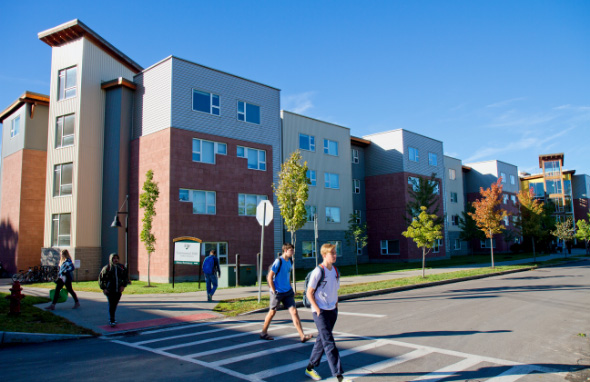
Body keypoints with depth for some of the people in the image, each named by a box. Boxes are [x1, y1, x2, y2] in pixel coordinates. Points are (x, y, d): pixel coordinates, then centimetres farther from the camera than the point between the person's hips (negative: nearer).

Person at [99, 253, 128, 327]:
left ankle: (112, 318, 28)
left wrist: (123, 285, 2)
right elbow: (101, 278, 2)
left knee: (115, 305, 11)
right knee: (111, 305, -8)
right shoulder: (107, 268, -4)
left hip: (118, 290, 4)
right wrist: (103, 288, -4)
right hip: (110, 290, -4)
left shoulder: (121, 267, 5)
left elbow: (126, 277, 15)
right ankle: (111, 321, -3)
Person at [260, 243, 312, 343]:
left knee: (294, 312, -2)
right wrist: (274, 291, -15)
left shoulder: (290, 261, 7)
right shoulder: (278, 261, -16)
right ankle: (263, 333, 27)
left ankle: (302, 336, -4)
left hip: (287, 292, 6)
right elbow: (270, 277, -15)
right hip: (277, 292, -6)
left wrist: (290, 288, 15)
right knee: (272, 312, 8)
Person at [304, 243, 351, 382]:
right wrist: (317, 310, -14)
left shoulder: (335, 271, 7)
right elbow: (309, 293, -12)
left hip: (332, 311, 7)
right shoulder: (318, 271, -14)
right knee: (329, 343, -8)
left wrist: (336, 306, 11)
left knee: (322, 340, 14)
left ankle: (310, 368, 29)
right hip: (320, 312, -7)